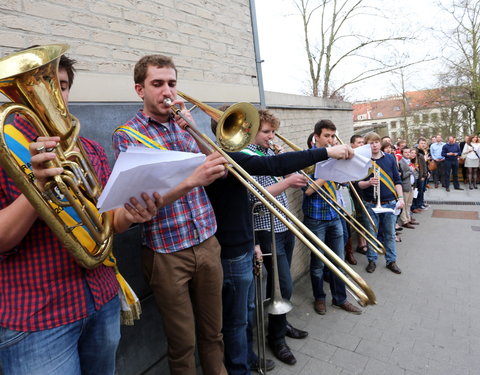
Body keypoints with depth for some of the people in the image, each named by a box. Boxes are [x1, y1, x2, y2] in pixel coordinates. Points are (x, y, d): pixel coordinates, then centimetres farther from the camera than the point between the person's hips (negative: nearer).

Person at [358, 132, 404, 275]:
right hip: (371, 204, -2)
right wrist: (369, 182, -24)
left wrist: (400, 197, 0)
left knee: (390, 234, 12)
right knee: (372, 234, 8)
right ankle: (372, 260, 23)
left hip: (390, 203, 2)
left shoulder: (390, 158, 5)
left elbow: (397, 180, 8)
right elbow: (358, 183, -4)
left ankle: (391, 261, 26)